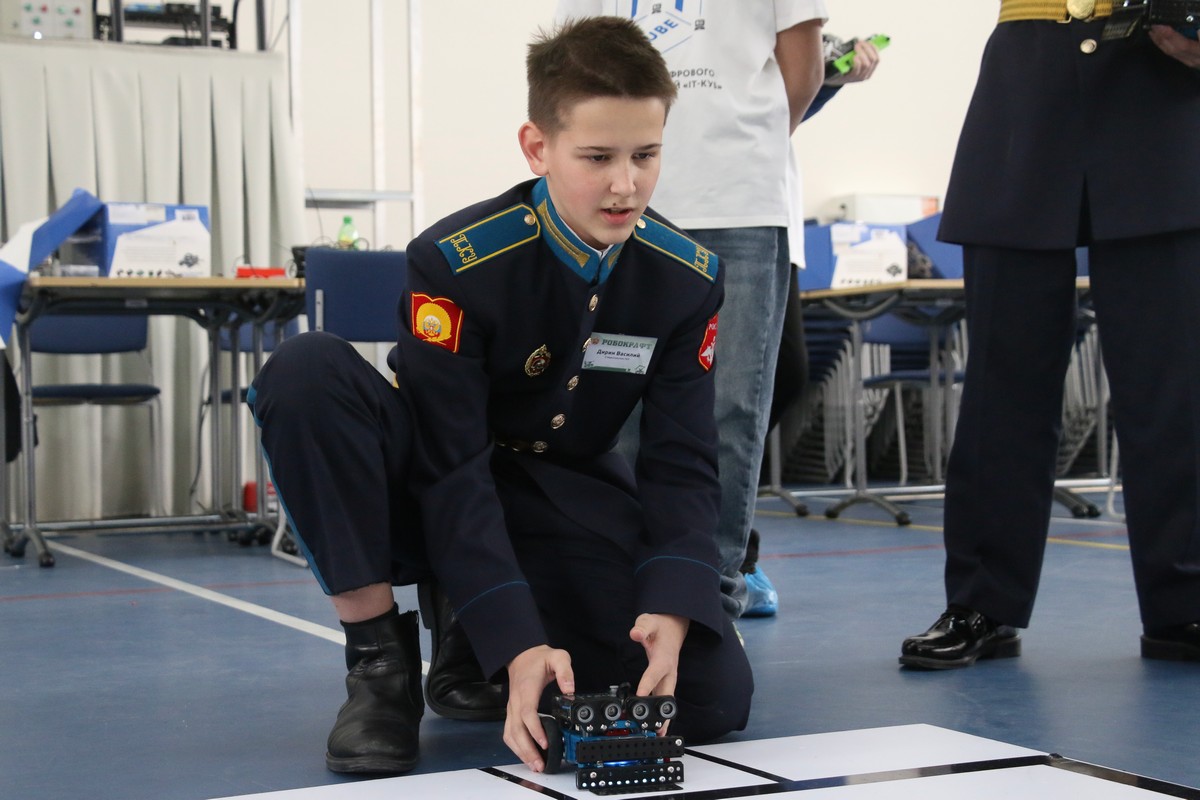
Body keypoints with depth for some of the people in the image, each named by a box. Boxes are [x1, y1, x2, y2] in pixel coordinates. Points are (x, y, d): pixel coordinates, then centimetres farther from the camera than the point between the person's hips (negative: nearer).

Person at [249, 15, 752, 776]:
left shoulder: (688, 279, -11)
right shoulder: (456, 262, -23)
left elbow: (683, 465, -11)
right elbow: (451, 471, -26)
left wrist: (672, 611, -31)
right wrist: (519, 647, -37)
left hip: (569, 505, 3)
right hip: (435, 502, -3)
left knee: (715, 696, -18)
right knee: (308, 370, -32)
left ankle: (463, 633, 8)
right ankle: (380, 656, -17)